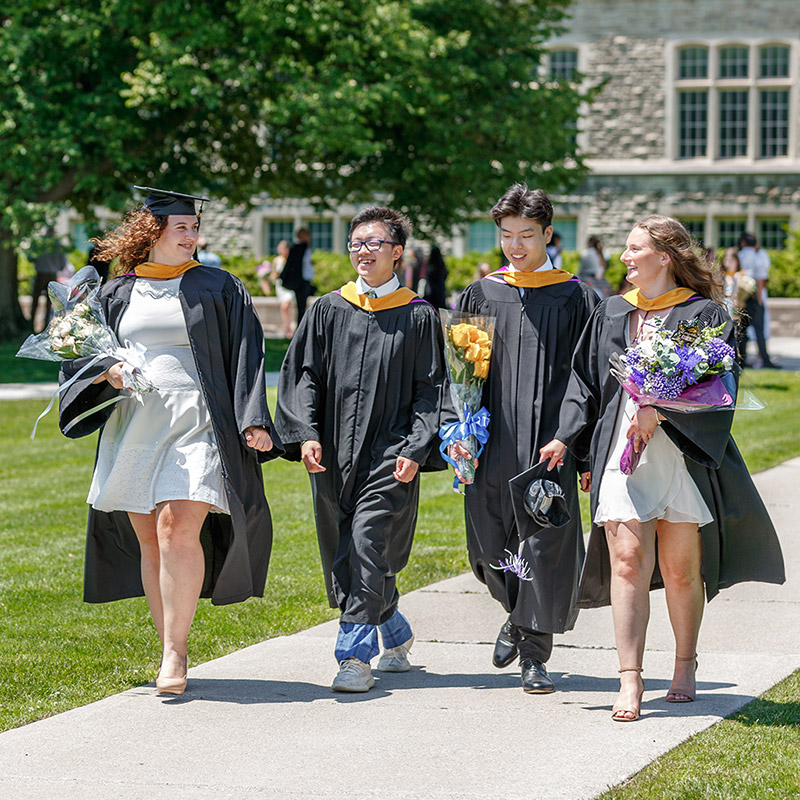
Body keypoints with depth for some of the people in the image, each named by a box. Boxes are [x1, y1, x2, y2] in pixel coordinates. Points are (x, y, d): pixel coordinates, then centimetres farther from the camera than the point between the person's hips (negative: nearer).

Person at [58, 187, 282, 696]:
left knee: (178, 530, -18)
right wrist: (106, 371, -8)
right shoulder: (117, 295, 12)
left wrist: (253, 422, -9)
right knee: (149, 540, 6)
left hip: (195, 424, -4)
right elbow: (78, 353, 15)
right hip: (134, 427, 4)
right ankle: (172, 653, 16)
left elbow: (246, 356, 2)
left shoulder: (218, 288, 5)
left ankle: (174, 653, -13)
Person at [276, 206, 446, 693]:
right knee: (343, 556, 11)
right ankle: (397, 635, 33)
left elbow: (429, 390, -1)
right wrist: (306, 433, -8)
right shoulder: (329, 311, 9)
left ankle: (355, 656, -12)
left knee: (367, 547, -16)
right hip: (335, 452, 4)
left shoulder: (419, 317, 2)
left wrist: (416, 449, -12)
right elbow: (303, 374, 6)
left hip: (390, 454, -4)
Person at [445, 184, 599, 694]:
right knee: (491, 547, 8)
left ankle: (535, 652, 5)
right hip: (494, 442, 3)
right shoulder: (482, 296, 8)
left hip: (550, 441, -3)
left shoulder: (575, 299, 2)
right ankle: (520, 613, 37)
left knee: (545, 544, -4)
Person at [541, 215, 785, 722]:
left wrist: (661, 409, -18)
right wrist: (567, 437, 5)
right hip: (622, 454, 3)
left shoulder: (704, 315, 0)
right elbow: (586, 381, 16)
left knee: (680, 568, 3)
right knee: (628, 561, -9)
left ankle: (686, 666, 24)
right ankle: (630, 680, -10)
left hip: (681, 455, -3)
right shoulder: (611, 315, 14)